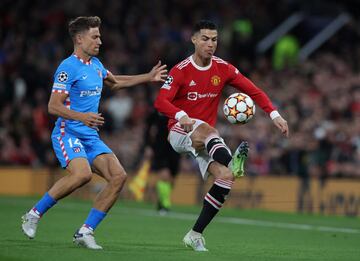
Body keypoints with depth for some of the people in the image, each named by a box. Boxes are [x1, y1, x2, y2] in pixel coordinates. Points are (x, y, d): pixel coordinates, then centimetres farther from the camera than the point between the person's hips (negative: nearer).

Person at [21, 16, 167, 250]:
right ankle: (35, 214, -14)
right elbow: (53, 106, -16)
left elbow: (115, 82, 37)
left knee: (119, 176, -10)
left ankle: (86, 231, -6)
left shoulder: (95, 64, 15)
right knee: (82, 173, -34)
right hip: (68, 133, -8)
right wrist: (81, 117, -31)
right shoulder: (68, 68, -11)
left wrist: (148, 77, 34)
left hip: (91, 137, 8)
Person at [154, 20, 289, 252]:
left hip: (208, 140, 4)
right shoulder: (181, 70, -9)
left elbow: (253, 91, 3)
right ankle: (232, 162, -69)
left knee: (226, 176, -18)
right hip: (180, 132, -4)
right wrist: (181, 116, -40)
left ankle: (195, 234, -11)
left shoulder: (223, 68, 2)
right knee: (206, 129, -39)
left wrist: (274, 114, -11)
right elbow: (161, 101, -21)